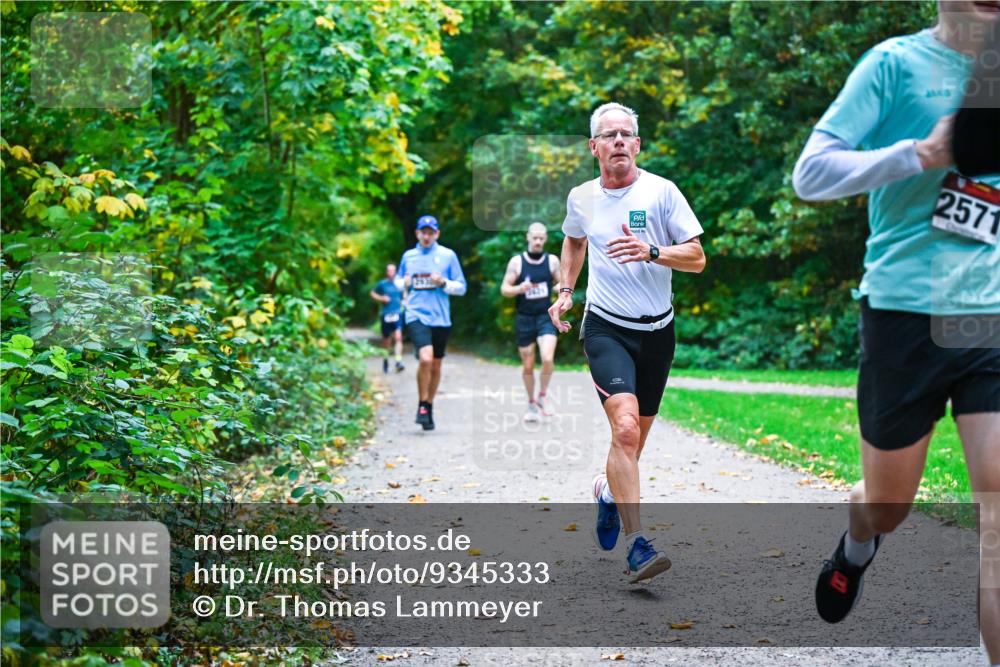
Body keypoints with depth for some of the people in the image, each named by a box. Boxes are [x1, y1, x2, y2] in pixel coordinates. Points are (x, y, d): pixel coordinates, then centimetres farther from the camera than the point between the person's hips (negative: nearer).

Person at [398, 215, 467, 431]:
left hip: (440, 318, 1)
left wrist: (443, 283, -12)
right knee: (425, 358, -22)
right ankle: (422, 406, -5)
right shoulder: (408, 256, 9)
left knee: (435, 365, 10)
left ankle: (429, 407, 28)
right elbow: (399, 282, 23)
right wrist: (404, 284, 0)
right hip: (416, 316, -1)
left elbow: (461, 287, 6)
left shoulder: (448, 255, 4)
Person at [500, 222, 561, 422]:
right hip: (524, 318, 0)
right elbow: (504, 289, 2)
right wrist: (519, 289, -19)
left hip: (545, 316, 0)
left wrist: (560, 288, -11)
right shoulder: (516, 262, 0)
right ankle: (531, 404, 25)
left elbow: (562, 284, 13)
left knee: (548, 358, -20)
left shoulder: (552, 261, 3)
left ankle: (542, 396, 4)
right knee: (527, 366, 6)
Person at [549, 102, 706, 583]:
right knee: (625, 426, -22)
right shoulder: (581, 198, 4)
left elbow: (697, 258, -6)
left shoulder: (661, 191, -4)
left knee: (636, 435, 13)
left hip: (657, 330, 1)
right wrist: (565, 292, 15)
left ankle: (608, 491, 46)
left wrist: (651, 252, -22)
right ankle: (636, 545, -23)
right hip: (606, 328, -1)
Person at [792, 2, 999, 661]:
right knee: (888, 504, 14)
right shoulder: (897, 63, -2)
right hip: (906, 312, -3)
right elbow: (810, 173, -10)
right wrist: (921, 154, -20)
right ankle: (855, 553, 49)